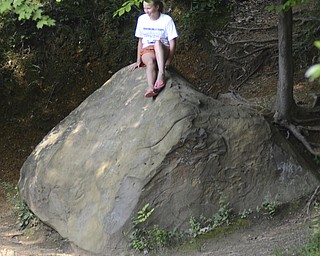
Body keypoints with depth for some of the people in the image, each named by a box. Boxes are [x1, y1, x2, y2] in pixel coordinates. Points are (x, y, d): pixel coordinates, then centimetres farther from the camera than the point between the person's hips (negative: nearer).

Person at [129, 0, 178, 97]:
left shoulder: (167, 20, -4)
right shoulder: (142, 19, 7)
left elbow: (172, 43, -6)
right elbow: (140, 40, 14)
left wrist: (169, 61, -17)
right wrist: (138, 60, 6)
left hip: (163, 51, -2)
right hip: (147, 50, 2)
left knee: (157, 42, -38)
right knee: (150, 61, -36)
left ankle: (162, 74, -53)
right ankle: (151, 88, -63)